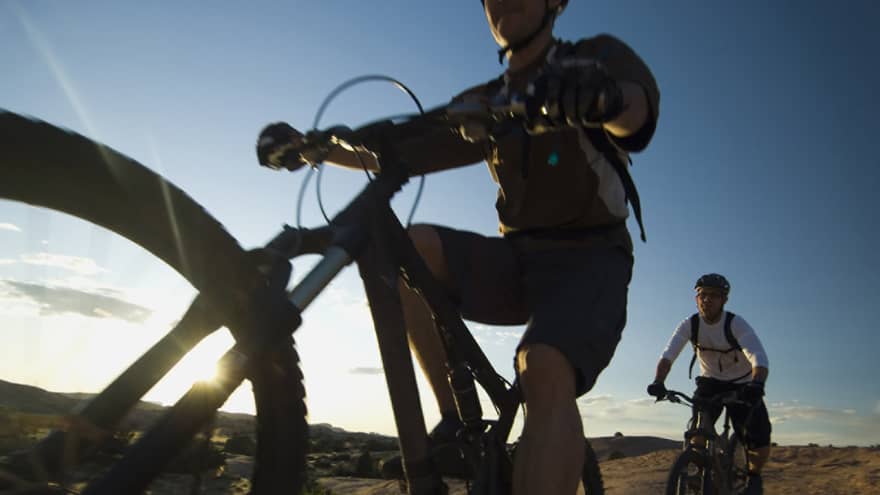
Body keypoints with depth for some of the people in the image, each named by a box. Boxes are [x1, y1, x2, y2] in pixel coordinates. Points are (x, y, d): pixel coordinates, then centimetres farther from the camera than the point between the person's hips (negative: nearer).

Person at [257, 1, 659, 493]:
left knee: (546, 373, -33)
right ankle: (456, 418, -13)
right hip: (514, 258, 4)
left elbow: (641, 104, -21)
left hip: (589, 258, -4)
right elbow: (401, 150, 6)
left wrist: (606, 98, -47)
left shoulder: (598, 56, 3)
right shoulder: (483, 105, 15)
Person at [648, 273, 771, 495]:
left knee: (761, 448, -12)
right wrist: (658, 381, -48)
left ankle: (754, 475, 21)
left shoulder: (736, 323, -25)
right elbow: (668, 354, -29)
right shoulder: (689, 325, -17)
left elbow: (758, 357, -40)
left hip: (742, 386, -2)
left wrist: (757, 383, -60)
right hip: (710, 382, 2)